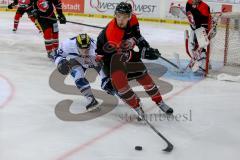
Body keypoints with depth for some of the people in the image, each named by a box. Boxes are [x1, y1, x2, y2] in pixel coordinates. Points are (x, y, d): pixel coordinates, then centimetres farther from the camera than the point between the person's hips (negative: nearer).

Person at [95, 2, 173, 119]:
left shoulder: (133, 19, -15)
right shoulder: (111, 32, -36)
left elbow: (136, 34, 8)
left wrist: (145, 46, -4)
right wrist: (143, 53, -38)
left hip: (124, 50, 6)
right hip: (108, 54, -6)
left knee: (142, 74, 4)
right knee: (118, 79, -26)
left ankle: (159, 102, 20)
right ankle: (136, 106, -10)